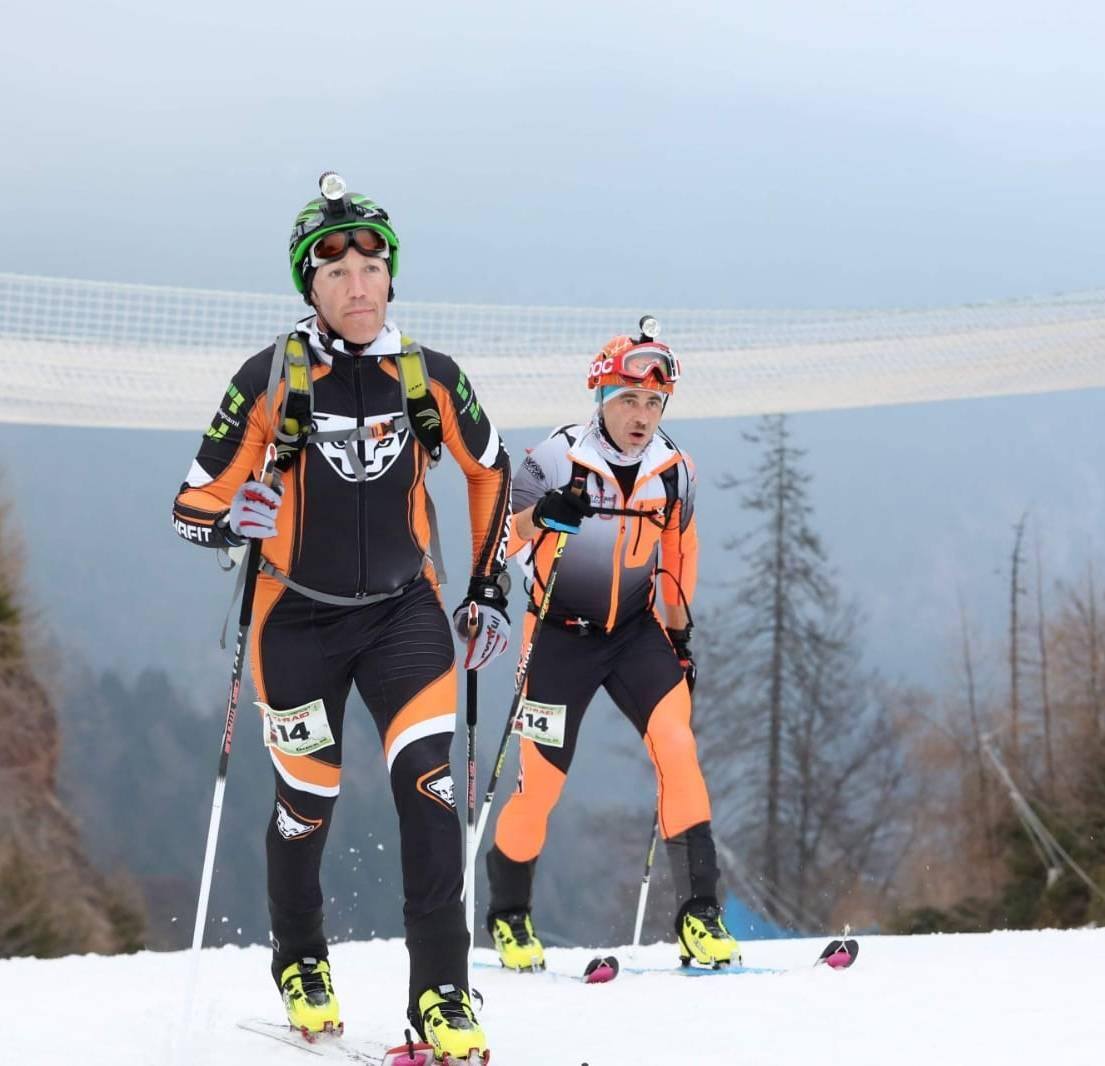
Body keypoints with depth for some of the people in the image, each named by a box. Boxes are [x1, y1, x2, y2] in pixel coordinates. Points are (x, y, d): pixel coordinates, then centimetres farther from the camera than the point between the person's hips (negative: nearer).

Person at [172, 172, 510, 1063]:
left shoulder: (429, 377, -7)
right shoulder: (272, 379, -13)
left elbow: (490, 471, 11)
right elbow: (195, 503, -9)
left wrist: (491, 588, 10)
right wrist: (232, 522, -31)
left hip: (405, 613, 1)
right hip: (300, 621, -1)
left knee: (430, 785, -16)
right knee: (306, 804, 10)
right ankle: (300, 965, 37)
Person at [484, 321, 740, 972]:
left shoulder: (675, 470, -2)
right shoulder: (559, 459, -14)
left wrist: (680, 632, 13)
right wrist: (541, 516, -35)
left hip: (636, 630, 3)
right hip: (561, 632, -3)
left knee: (677, 748, -17)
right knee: (541, 778, -2)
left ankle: (699, 912, -14)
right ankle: (509, 916, 21)